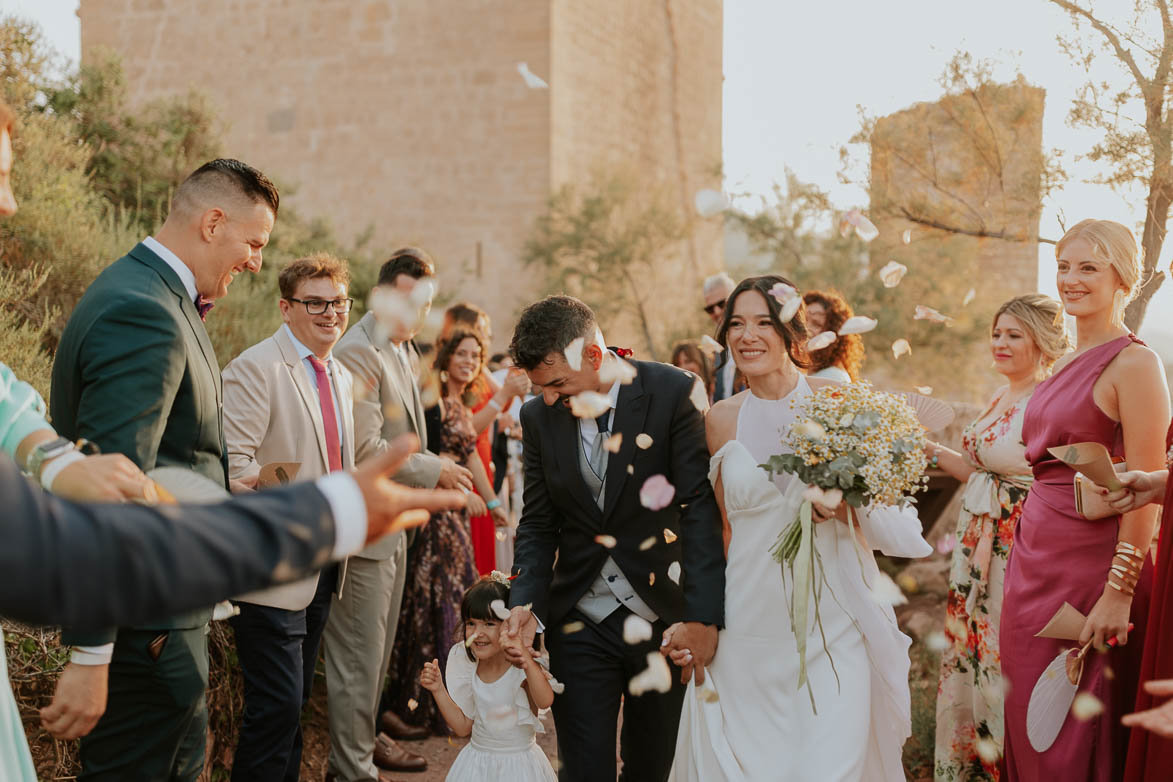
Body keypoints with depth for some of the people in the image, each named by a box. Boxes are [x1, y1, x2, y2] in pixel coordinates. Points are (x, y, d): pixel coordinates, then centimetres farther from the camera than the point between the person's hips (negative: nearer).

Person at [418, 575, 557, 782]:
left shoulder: (522, 666, -17)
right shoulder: (470, 666, -1)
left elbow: (545, 701, -39)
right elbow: (463, 726, 4)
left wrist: (526, 660, -55)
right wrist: (438, 689, -8)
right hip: (476, 763, 4)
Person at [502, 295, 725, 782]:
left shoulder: (674, 393, -11)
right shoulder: (538, 417, 1)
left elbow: (702, 509, -14)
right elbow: (538, 523, 6)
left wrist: (703, 614, -21)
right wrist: (526, 600, -11)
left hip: (663, 619, -2)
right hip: (579, 626, 2)